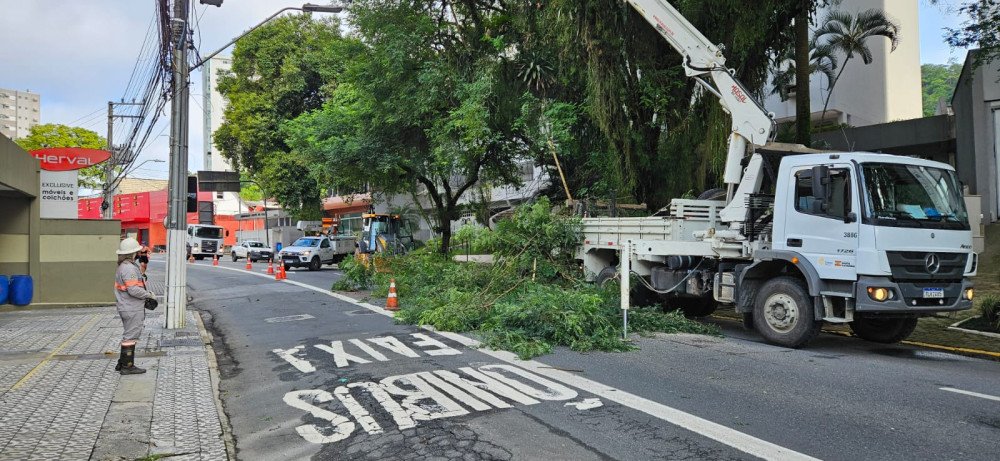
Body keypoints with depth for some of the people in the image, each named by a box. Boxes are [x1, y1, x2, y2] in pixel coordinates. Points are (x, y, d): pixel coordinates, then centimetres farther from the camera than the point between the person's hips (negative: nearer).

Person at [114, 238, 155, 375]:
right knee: (130, 337, -3)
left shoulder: (122, 267, 15)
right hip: (133, 309, -11)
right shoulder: (129, 268, -20)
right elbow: (133, 289, -25)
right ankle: (127, 366, 4)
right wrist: (149, 294, -13)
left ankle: (122, 364, 26)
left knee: (129, 336, 19)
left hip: (126, 307, 11)